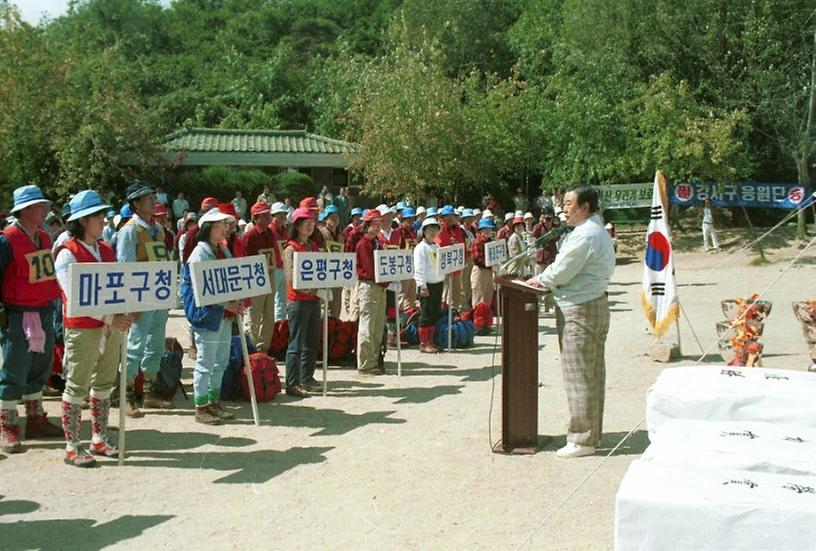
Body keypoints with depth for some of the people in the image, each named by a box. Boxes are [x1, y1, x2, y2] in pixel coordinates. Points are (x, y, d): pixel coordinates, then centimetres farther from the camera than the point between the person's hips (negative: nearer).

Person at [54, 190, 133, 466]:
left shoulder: (106, 250, 12)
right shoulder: (68, 254, -11)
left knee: (104, 384, 13)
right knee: (77, 387, 0)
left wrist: (123, 314, -5)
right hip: (83, 329, -7)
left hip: (111, 327, 7)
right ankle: (71, 447, 8)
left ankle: (99, 439, 25)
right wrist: (111, 318, -23)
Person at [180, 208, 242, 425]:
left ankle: (214, 402, 25)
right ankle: (201, 408, 7)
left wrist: (237, 302, 2)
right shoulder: (199, 254, -13)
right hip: (207, 316, -8)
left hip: (225, 316, 8)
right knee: (205, 363, -2)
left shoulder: (224, 251, 14)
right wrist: (227, 305, -20)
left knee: (221, 362, 14)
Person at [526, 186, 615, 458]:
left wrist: (540, 280, 1)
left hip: (579, 310, -11)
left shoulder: (585, 235, -19)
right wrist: (545, 278, 7)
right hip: (596, 305, 11)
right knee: (593, 374, 14)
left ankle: (582, 440, 2)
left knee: (579, 376, -4)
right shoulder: (599, 232, 15)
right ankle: (592, 433, 23)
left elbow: (561, 273, -17)